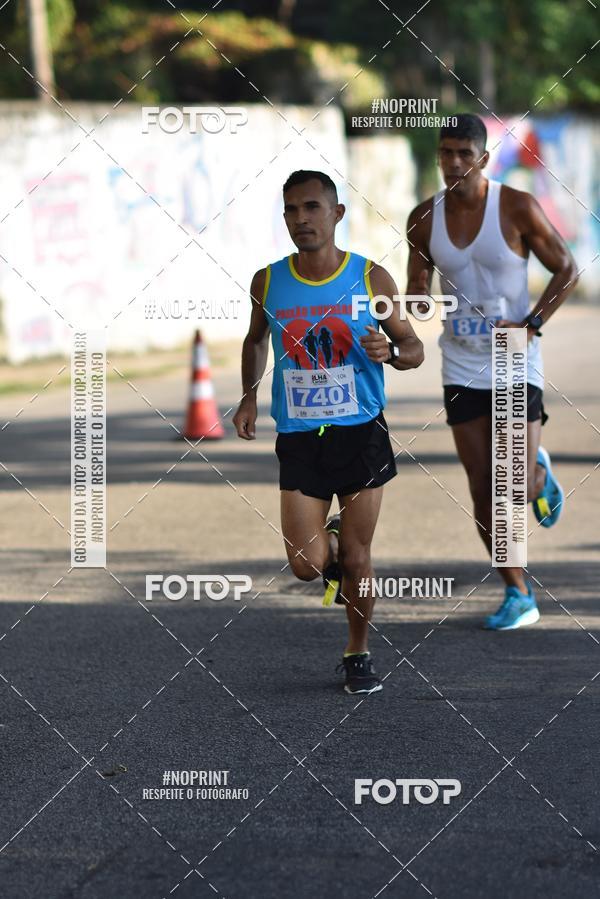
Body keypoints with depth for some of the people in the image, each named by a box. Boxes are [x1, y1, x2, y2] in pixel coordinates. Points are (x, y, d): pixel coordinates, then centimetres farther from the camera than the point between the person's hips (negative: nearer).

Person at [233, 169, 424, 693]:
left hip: (361, 433, -1)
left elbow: (413, 348, 2)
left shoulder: (371, 278, -6)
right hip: (298, 438, 1)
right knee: (307, 565, -6)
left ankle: (358, 653, 27)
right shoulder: (268, 282, -2)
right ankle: (332, 545, 31)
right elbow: (256, 340, 19)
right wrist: (249, 396, 7)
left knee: (357, 560, 4)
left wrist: (390, 353, -21)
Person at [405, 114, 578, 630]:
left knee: (519, 486, -9)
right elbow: (418, 288, 9)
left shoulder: (517, 208, -12)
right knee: (483, 487, 1)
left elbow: (567, 270, -4)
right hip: (462, 368, 3)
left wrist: (532, 324, -16)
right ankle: (519, 596, 13)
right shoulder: (424, 218, -1)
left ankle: (540, 472, 30)